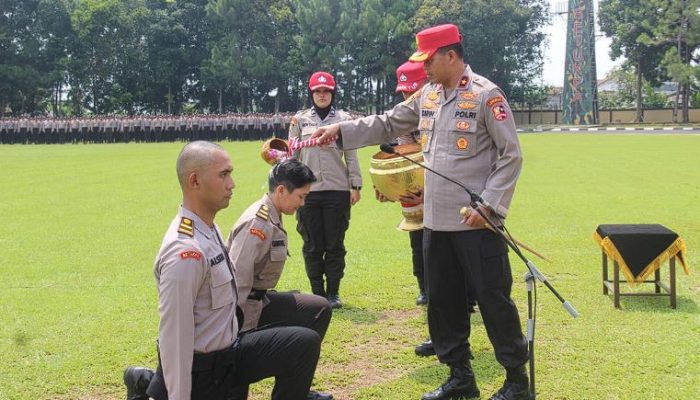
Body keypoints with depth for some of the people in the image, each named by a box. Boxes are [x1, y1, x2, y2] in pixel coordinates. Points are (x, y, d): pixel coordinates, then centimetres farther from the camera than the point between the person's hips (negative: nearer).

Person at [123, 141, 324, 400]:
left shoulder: (209, 230, 2)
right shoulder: (185, 251, -27)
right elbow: (174, 335, -25)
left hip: (228, 351, 8)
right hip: (200, 371, -8)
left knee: (305, 342, -2)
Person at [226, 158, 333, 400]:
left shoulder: (271, 218, 8)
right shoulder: (258, 224, -22)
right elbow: (238, 281, -26)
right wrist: (243, 333, -22)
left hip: (258, 298, 10)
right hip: (245, 307, -10)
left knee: (319, 309, 9)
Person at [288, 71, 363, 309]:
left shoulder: (343, 119, 6)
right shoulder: (300, 120, 8)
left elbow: (351, 155, 5)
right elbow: (292, 155, 9)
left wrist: (355, 185, 0)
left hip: (337, 190, -1)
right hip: (308, 190, 1)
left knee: (335, 244, 4)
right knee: (312, 245, 5)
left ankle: (333, 293, 14)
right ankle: (317, 293, 15)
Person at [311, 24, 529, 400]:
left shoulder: (486, 96, -10)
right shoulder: (427, 96, 11)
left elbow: (510, 155, -11)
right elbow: (387, 124, 17)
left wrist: (489, 205, -16)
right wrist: (341, 130, 6)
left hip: (476, 221, -8)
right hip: (436, 221, 8)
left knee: (493, 298, -2)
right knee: (442, 300, 13)